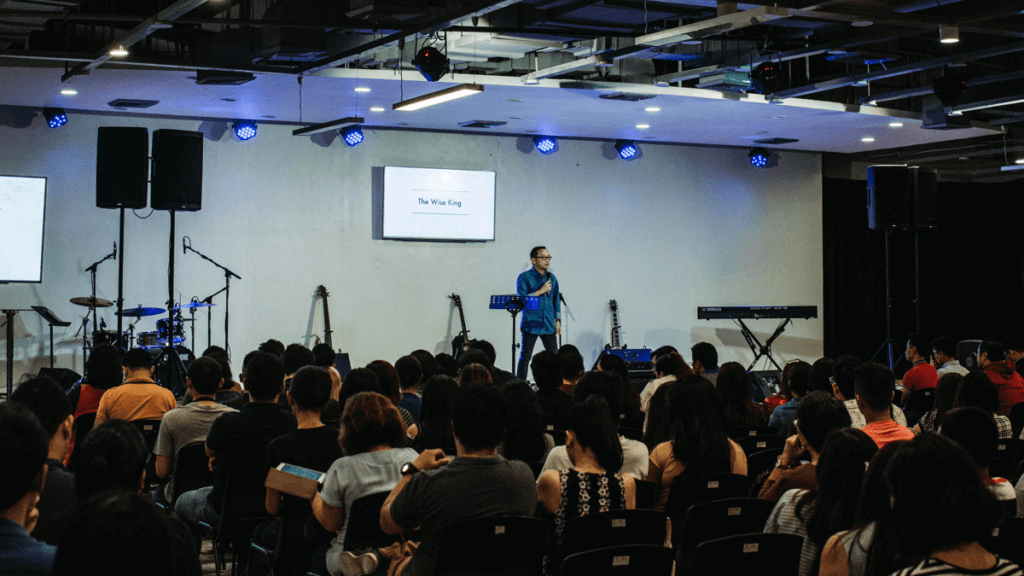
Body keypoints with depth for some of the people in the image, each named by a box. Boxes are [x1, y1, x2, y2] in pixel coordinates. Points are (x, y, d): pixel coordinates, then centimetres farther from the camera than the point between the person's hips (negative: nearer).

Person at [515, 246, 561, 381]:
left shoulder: (551, 278, 13)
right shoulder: (525, 277, -2)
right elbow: (521, 298, -12)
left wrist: (558, 320, 13)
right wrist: (541, 291, -15)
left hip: (548, 325, 4)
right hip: (531, 324, -4)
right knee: (525, 357, -1)